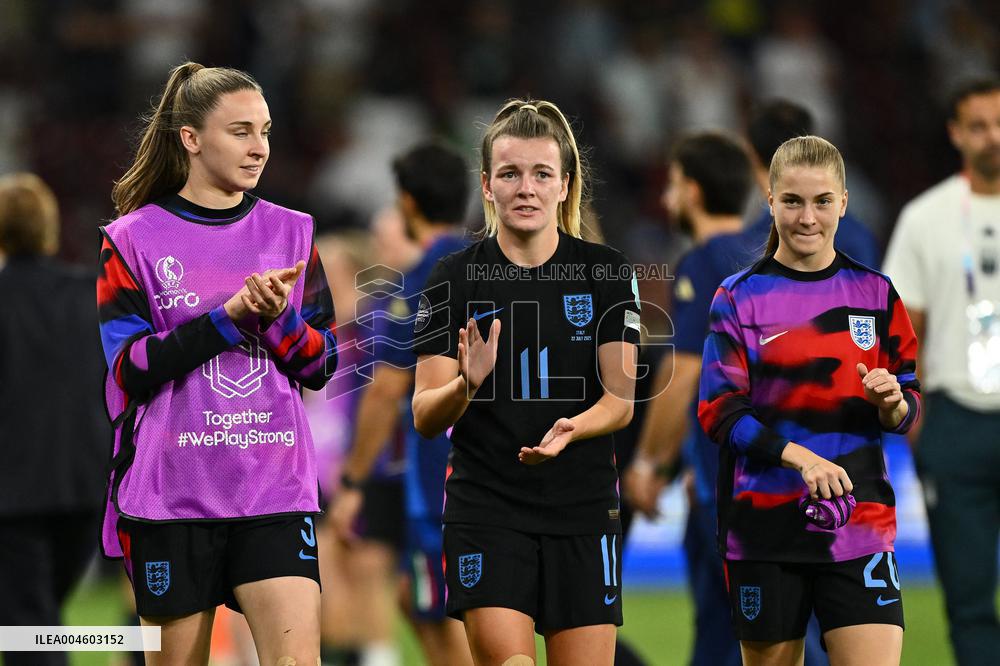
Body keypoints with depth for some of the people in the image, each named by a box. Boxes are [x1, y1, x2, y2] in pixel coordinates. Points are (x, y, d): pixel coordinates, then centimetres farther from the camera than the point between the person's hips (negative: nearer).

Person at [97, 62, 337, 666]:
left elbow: (322, 365, 9)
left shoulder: (291, 232, 10)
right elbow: (128, 367, -9)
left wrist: (279, 316, -12)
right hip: (173, 493, -2)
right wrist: (230, 314, -17)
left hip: (275, 487, 2)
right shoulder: (133, 240, 1)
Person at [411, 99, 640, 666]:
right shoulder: (455, 279, 0)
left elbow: (621, 400, -1)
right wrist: (466, 385, -24)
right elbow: (425, 418, -2)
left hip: (585, 511, 1)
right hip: (486, 508, -1)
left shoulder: (608, 273, 3)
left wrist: (571, 428, -22)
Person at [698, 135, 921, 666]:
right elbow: (719, 412, -5)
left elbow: (906, 412, 10)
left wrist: (891, 403, -15)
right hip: (764, 519, -1)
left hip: (858, 520, 1)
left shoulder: (875, 294, 8)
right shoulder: (738, 297, 2)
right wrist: (800, 457, -19)